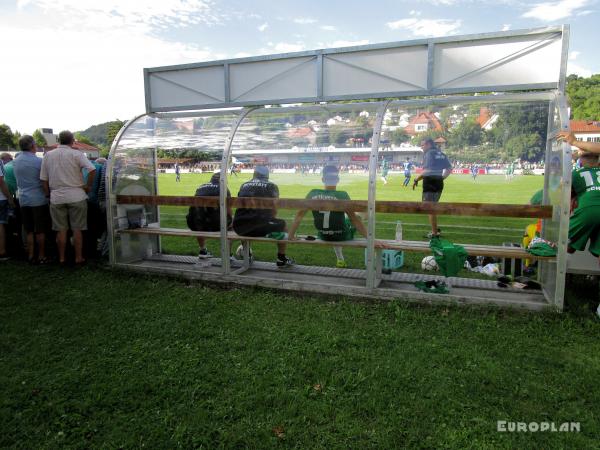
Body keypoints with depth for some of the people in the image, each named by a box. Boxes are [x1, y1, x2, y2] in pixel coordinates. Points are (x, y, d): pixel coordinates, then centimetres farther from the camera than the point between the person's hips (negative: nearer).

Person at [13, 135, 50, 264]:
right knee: (40, 230, 3)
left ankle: (31, 256, 15)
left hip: (23, 199, 5)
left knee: (29, 230, 12)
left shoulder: (16, 161, 7)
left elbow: (18, 181, 18)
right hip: (38, 199, -5)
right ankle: (41, 256, 8)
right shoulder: (39, 161, -12)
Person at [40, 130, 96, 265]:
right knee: (77, 229, 4)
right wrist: (89, 186, -7)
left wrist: (49, 194, 17)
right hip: (76, 197, -3)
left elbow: (44, 179, 8)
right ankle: (78, 258, 10)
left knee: (61, 230, 10)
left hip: (56, 198, 3)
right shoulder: (76, 154, -6)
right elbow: (92, 169, -19)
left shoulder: (48, 155, 6)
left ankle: (61, 258, 17)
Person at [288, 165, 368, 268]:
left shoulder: (312, 194, -10)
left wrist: (291, 236, 4)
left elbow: (299, 215, -5)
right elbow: (354, 220, -22)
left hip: (323, 236, 4)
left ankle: (340, 260, 44)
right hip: (342, 236, -3)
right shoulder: (342, 195, -21)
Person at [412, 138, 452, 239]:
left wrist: (417, 179, -11)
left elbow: (426, 170, -19)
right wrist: (442, 178, 19)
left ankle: (434, 233, 2)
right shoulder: (441, 154, 14)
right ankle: (435, 229, 24)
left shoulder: (429, 153, -10)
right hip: (439, 182, 8)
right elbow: (449, 169, 14)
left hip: (430, 182, -8)